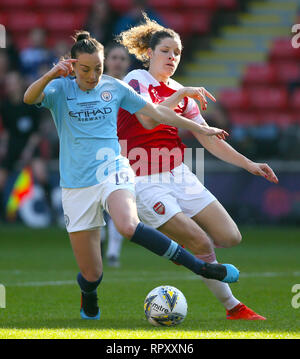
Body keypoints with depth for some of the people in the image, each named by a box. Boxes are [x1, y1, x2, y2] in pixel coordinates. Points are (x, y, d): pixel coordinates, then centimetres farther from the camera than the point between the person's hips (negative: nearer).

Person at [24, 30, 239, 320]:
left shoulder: (114, 87, 8)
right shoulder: (61, 89, 1)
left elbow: (157, 112, 16)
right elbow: (30, 98, -20)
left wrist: (200, 128, 19)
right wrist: (51, 75, -38)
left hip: (112, 171, 0)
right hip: (77, 185, 0)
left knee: (128, 225, -36)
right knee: (91, 274, -1)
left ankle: (201, 267, -34)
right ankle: (89, 307, 36)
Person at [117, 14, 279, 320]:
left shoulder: (181, 93, 12)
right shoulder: (136, 79, -6)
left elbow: (209, 139, 13)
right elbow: (147, 120, -24)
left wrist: (248, 164, 8)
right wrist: (180, 94, -21)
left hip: (179, 175, 7)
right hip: (144, 182, -7)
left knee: (230, 237, -4)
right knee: (201, 243, -15)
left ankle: (182, 239, 23)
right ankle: (233, 307, -1)